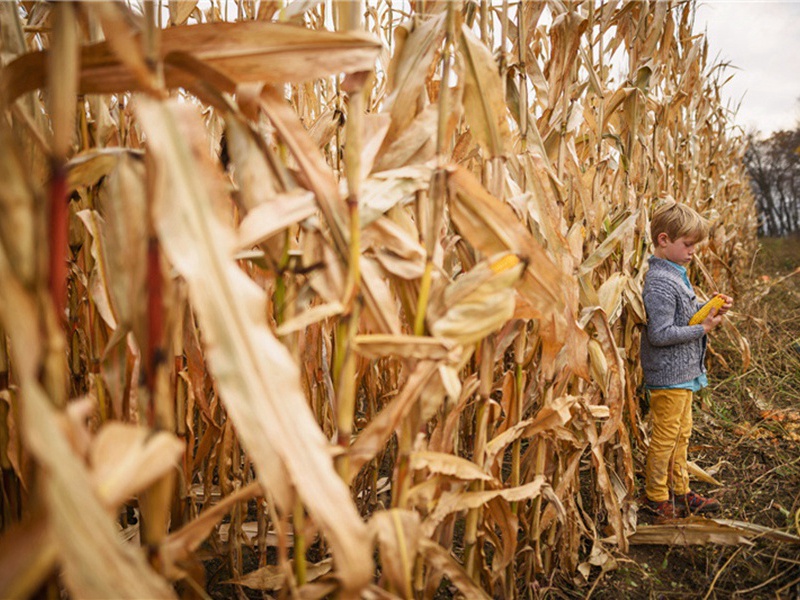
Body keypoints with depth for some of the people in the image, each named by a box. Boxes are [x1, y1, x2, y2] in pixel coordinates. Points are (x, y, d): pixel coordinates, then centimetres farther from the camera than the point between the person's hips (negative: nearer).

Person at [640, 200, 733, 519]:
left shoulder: (676, 273, 9)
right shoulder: (660, 283, -24)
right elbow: (660, 334, -27)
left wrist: (710, 309, 2)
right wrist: (702, 329, -20)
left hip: (683, 371, 10)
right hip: (668, 375, -10)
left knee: (682, 431, 20)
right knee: (665, 436, 4)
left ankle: (680, 491, 34)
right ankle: (656, 497, 21)